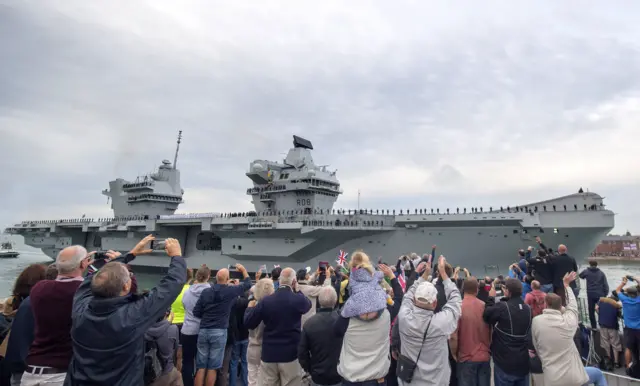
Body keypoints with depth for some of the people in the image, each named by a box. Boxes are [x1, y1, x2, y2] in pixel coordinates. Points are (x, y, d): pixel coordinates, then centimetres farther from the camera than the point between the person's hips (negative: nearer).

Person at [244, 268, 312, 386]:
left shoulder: (265, 301, -8)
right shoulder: (298, 300, -13)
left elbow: (248, 323, 0)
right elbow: (308, 304, 11)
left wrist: (250, 307, 18)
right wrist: (297, 290, 21)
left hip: (268, 354, 2)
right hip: (291, 354, -2)